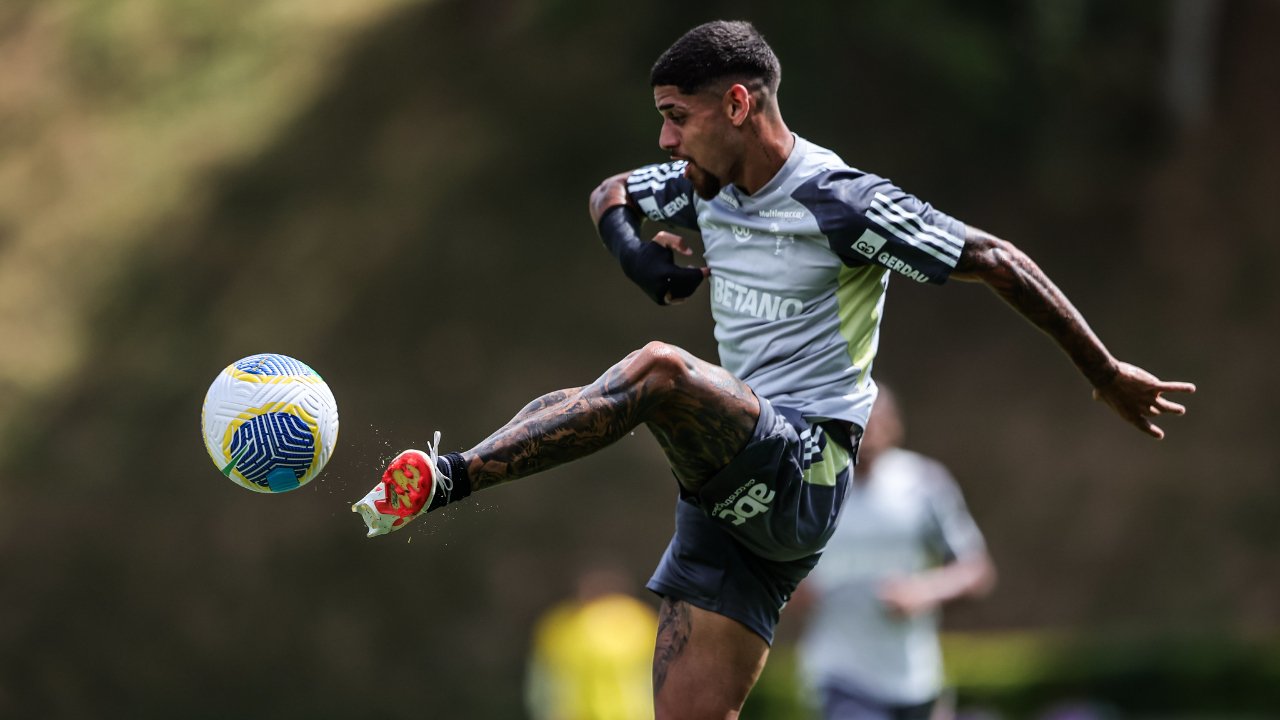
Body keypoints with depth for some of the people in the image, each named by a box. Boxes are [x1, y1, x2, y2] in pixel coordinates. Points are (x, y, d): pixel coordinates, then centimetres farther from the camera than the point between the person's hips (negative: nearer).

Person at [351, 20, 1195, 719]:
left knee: (657, 370, -32)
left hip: (802, 474, -8)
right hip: (737, 484, 8)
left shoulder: (842, 205, -10)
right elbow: (611, 193, 31)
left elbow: (998, 263, -8)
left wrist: (1106, 373, -4)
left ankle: (442, 479, -39)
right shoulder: (707, 187, 12)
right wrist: (635, 251, 7)